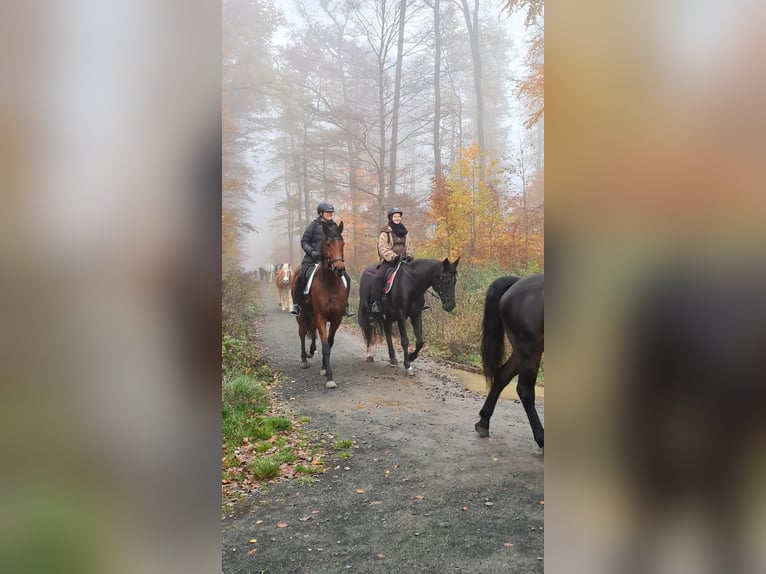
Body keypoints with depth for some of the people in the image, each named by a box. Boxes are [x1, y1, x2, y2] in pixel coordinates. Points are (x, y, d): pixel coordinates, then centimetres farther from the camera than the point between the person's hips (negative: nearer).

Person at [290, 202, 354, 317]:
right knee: (301, 276, -26)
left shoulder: (334, 226, 14)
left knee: (346, 278, -7)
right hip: (313, 258, -4)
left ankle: (344, 306, 6)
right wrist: (311, 251, -14)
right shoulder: (314, 225, 1)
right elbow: (304, 241, 2)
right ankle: (296, 304, -10)